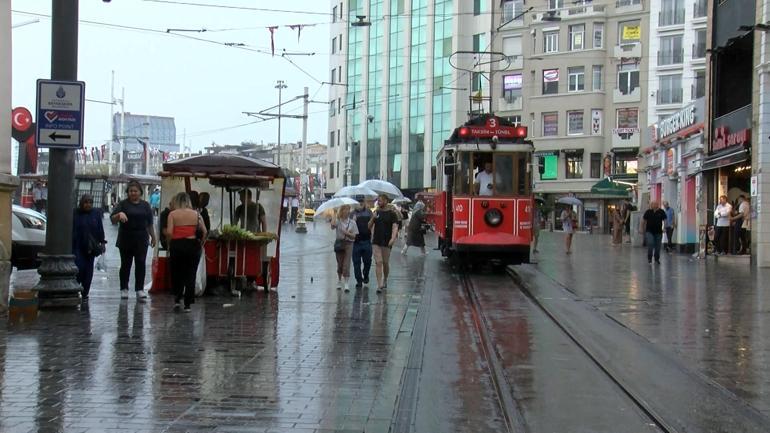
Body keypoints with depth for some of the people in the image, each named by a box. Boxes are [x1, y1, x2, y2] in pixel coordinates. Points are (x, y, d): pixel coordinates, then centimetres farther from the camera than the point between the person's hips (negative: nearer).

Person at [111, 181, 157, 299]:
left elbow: (149, 223, 15)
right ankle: (124, 289, 13)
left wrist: (153, 236, 16)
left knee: (140, 263, -4)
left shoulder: (145, 205, 9)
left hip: (141, 239, 1)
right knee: (125, 264, 5)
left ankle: (139, 289, -2)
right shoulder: (123, 204, 1)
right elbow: (113, 220, -7)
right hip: (125, 239, -1)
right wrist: (119, 215, -27)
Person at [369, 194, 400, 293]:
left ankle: (385, 280, 33)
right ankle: (379, 285, -9)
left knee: (385, 263, 10)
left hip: (387, 242, -3)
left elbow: (395, 227, -13)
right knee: (378, 262, -6)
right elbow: (369, 226, 13)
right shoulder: (376, 212, 10)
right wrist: (373, 218, -6)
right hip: (376, 242, 3)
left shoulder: (392, 213, -4)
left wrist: (393, 238, -29)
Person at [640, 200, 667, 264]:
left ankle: (657, 259, 20)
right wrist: (642, 228, 6)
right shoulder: (648, 212, 0)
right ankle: (649, 259, 1)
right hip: (649, 231, -1)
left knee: (657, 246, 6)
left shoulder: (661, 212, -2)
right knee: (650, 244, -12)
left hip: (658, 232, 1)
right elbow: (643, 220, 8)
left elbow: (665, 220, 1)